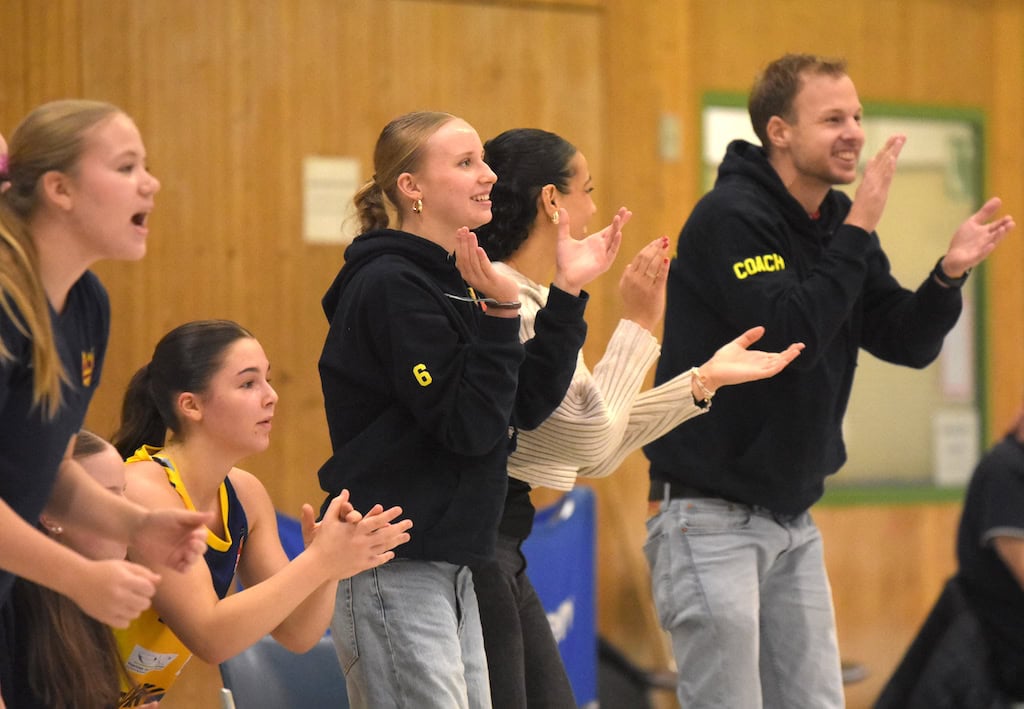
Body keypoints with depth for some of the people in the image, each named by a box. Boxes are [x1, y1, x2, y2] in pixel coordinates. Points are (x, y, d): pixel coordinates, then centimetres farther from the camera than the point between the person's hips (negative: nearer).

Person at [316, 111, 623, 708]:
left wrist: (570, 291, 5)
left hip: (447, 565, 10)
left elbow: (528, 406, 9)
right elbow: (471, 426, -19)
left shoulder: (450, 282, 15)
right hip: (392, 565, -10)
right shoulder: (390, 286, -14)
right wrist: (500, 312, -25)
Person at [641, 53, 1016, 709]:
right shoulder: (730, 218, -16)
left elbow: (909, 343, 5)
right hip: (711, 517, -8)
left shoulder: (840, 226, 8)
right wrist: (858, 228, -24)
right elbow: (789, 336, -27)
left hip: (793, 519, 8)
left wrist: (950, 273, -13)